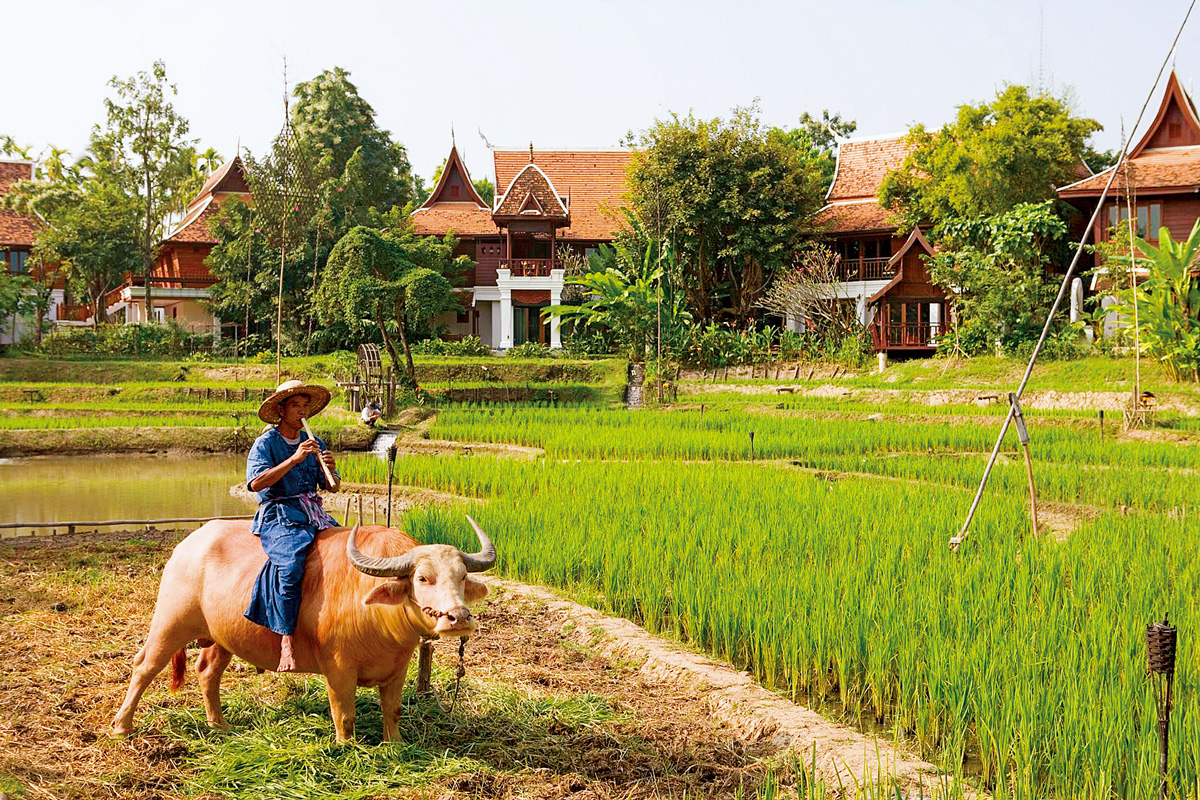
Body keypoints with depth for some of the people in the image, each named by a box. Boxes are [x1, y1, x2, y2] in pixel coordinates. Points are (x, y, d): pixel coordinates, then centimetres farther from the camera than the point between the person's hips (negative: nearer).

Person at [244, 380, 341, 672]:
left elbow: (333, 487, 16)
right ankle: (287, 640, -33)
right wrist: (294, 459, -20)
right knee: (290, 565, -33)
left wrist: (330, 469, -7)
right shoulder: (265, 444, 0)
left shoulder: (314, 444, 17)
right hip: (278, 516, -6)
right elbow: (256, 483, -16)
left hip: (314, 514, 6)